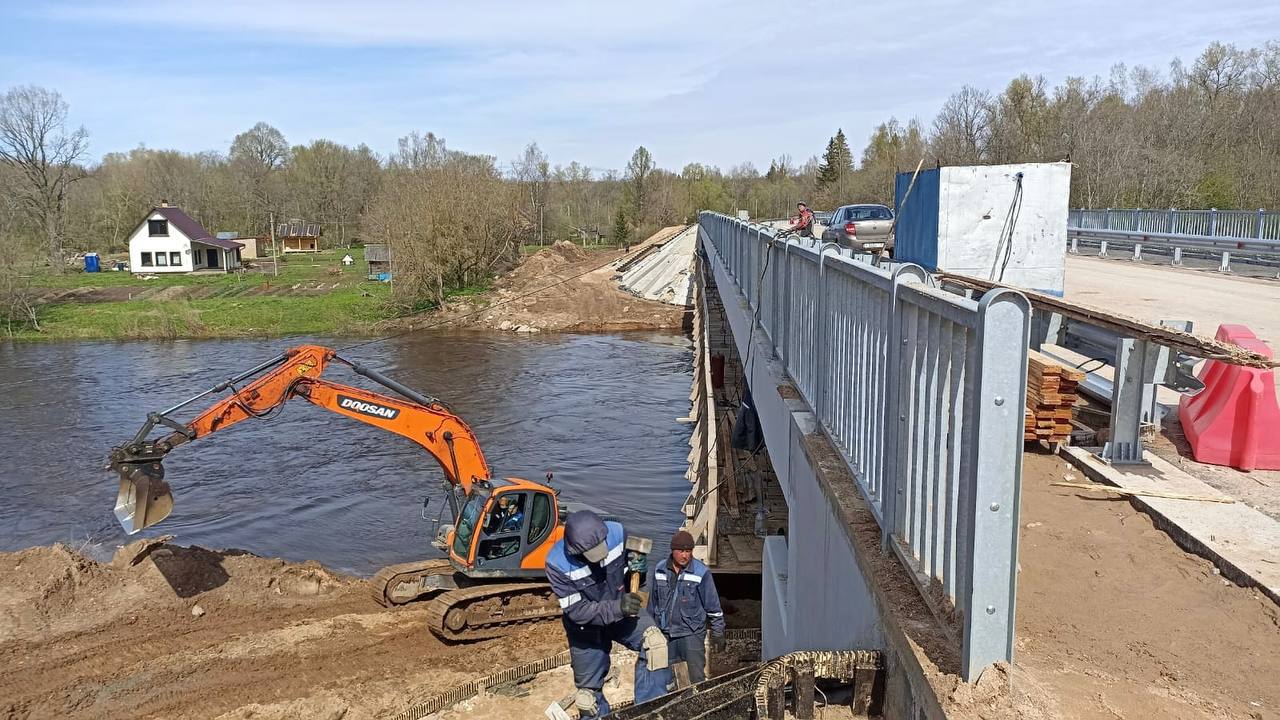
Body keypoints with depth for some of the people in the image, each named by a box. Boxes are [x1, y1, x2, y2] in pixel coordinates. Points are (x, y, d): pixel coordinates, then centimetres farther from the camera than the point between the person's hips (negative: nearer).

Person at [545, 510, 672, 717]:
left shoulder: (616, 532, -24)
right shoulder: (557, 563, -30)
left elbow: (629, 560, -3)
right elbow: (576, 611, -26)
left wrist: (635, 567, -28)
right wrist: (617, 608, -38)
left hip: (621, 610, 2)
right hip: (586, 626, -1)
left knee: (655, 641, -26)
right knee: (589, 690, 11)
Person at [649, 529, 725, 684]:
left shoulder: (701, 572, -10)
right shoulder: (660, 570, 1)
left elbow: (713, 605, -4)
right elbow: (653, 601, 13)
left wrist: (718, 633, -1)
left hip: (692, 633, -4)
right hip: (665, 632, 4)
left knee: (697, 677, -4)